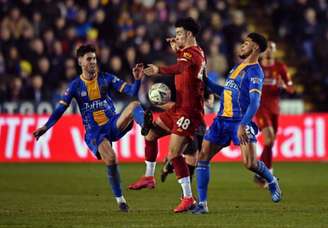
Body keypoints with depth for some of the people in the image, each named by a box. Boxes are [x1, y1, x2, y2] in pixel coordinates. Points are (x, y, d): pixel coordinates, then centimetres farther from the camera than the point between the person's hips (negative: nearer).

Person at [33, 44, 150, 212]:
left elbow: (131, 92, -1)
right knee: (110, 159, -25)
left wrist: (137, 80, -22)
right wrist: (46, 127, -12)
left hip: (113, 123, 2)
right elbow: (60, 109, 0)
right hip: (94, 132, -2)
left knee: (134, 105, -27)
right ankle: (120, 200, -11)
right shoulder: (75, 86, 3)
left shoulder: (106, 78, 5)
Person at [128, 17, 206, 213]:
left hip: (188, 112, -10)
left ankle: (188, 198, -10)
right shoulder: (197, 52, 14)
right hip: (179, 109, 10)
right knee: (151, 133, 17)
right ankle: (149, 177, 26)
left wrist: (159, 70, -59)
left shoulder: (192, 53, -17)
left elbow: (181, 67, -41)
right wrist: (177, 50, 22)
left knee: (174, 154, -14)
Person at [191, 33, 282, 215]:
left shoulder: (255, 72, -9)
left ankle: (272, 182, 17)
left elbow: (254, 102, -19)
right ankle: (202, 203, 0)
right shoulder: (237, 67, 18)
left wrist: (243, 125, -30)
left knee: (250, 163, -17)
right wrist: (206, 82, 26)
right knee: (203, 157, -3)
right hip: (222, 120, 8)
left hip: (241, 121, -8)